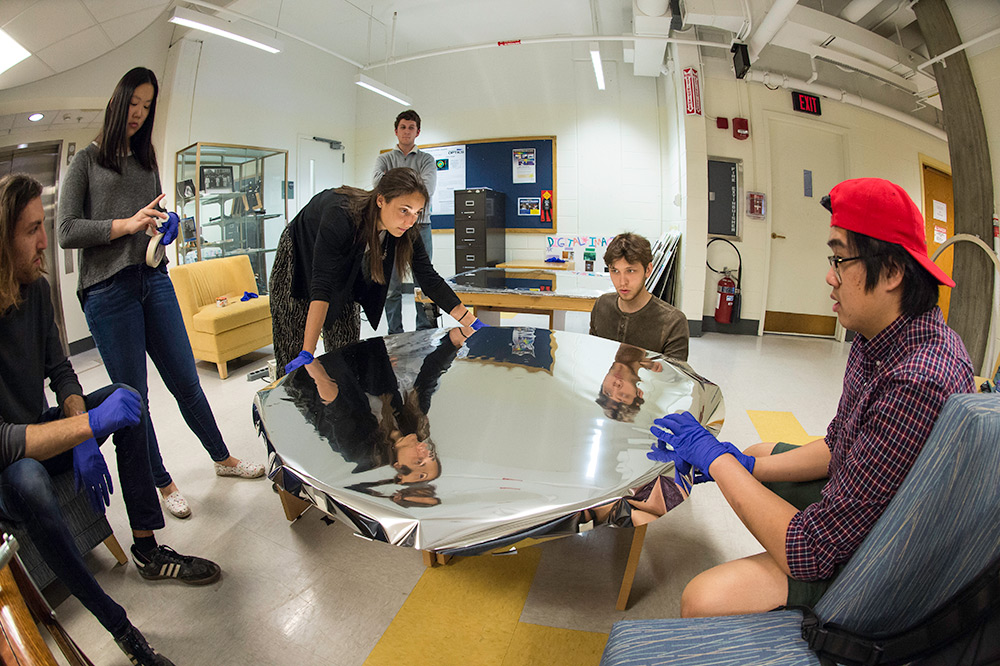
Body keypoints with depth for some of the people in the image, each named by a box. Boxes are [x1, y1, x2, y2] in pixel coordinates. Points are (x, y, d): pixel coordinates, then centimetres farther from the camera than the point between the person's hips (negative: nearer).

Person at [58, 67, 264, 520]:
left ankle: (222, 458, 23)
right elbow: (67, 231, -4)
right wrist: (127, 224, -16)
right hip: (108, 290, -4)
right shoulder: (87, 161, 4)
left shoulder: (147, 161, 19)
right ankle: (163, 483, 18)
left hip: (153, 279, 4)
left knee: (186, 381, 8)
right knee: (132, 397, 4)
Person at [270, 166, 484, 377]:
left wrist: (472, 323, -22)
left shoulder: (407, 232, -26)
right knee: (293, 354, -5)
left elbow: (429, 279, -18)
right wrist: (307, 354, -49)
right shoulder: (341, 215, -42)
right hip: (299, 258, -4)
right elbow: (322, 285, -45)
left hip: (345, 274, 5)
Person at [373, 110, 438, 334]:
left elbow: (428, 188, -8)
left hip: (420, 225, 0)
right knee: (392, 285, 1)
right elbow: (377, 181, -9)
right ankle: (394, 334, 10)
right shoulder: (385, 159, 14)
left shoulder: (426, 160, 11)